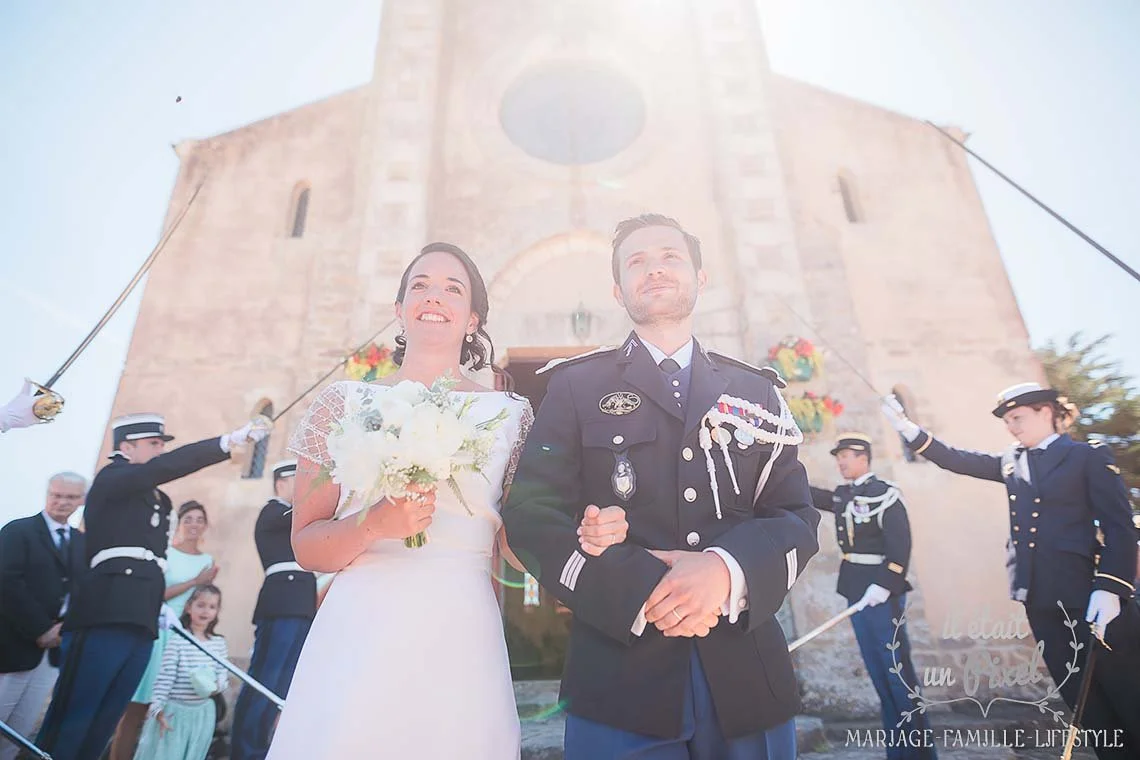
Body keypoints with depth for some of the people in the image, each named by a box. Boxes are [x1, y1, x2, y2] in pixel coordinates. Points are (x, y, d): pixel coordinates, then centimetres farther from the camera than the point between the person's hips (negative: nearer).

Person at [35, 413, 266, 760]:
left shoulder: (161, 500, 21)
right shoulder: (110, 479, 1)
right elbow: (168, 466, -17)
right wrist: (230, 440, -23)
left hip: (141, 621, 7)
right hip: (105, 615, -7)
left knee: (104, 722, 7)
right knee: (73, 716, -6)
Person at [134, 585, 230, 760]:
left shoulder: (219, 642, 1)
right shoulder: (177, 639, -11)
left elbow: (224, 675, 4)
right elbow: (165, 676, -12)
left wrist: (216, 687, -17)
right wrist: (158, 709, -15)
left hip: (202, 713, 4)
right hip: (174, 710, -4)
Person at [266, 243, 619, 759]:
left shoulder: (510, 414, 4)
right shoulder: (347, 402, 4)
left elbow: (518, 544, 6)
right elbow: (306, 547, 2)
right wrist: (376, 524, -17)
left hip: (459, 643, 0)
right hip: (356, 638, 1)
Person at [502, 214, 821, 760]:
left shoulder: (757, 392, 9)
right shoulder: (576, 386, 2)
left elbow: (796, 518, 3)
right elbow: (531, 516, -6)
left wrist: (726, 569, -17)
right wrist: (639, 587, -18)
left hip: (748, 680, 3)